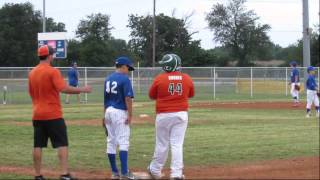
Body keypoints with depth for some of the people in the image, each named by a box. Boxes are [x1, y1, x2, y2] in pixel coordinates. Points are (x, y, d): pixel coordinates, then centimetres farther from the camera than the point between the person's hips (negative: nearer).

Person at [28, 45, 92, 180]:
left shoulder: (32, 73, 10)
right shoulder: (52, 71, -12)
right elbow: (64, 89, -21)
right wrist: (82, 90, -14)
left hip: (37, 114, 7)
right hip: (53, 115, -7)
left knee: (38, 146, 7)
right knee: (62, 144, -4)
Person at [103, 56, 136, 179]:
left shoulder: (108, 79, 11)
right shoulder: (124, 79, -10)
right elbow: (128, 98, -17)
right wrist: (130, 115, -15)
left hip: (108, 111, 7)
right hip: (120, 112, -7)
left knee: (111, 142, 10)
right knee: (123, 142, -8)